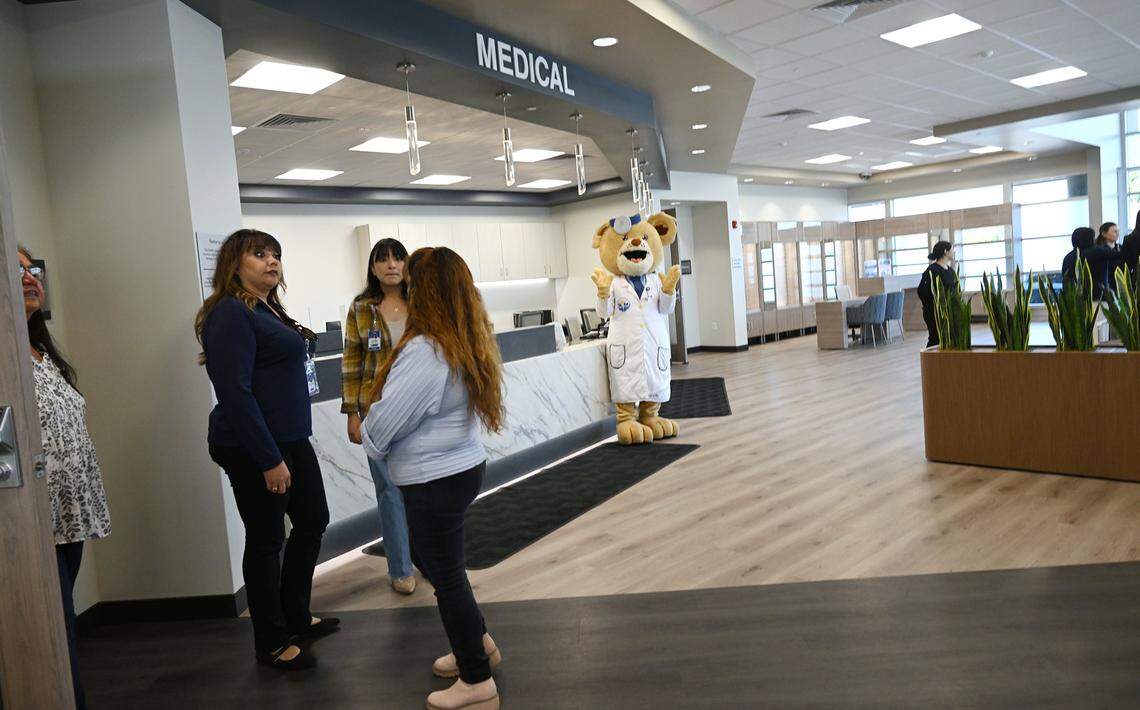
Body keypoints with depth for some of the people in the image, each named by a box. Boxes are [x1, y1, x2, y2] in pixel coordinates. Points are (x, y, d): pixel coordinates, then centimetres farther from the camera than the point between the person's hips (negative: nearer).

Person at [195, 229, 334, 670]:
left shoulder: (268, 310, 13)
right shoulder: (231, 313, -16)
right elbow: (234, 392, -22)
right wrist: (269, 460, -23)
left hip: (291, 439, 10)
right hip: (254, 448, -10)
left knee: (312, 522, 18)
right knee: (266, 540, 3)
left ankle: (295, 617, 36)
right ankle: (271, 643, 21)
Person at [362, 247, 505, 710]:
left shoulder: (425, 351, -25)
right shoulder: (469, 342, 3)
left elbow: (385, 419, -18)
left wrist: (371, 443, 3)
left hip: (436, 479, -9)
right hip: (462, 464, 9)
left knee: (445, 574, 6)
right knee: (428, 560, 26)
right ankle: (478, 643, 39)